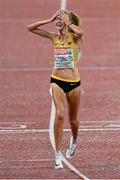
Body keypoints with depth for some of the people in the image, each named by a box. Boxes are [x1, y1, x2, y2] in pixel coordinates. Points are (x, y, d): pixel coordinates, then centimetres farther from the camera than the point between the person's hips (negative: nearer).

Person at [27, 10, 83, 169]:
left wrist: (67, 23, -21)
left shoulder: (74, 37, -7)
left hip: (74, 82, -1)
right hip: (57, 80, 1)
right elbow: (31, 28, 5)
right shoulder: (54, 37, 5)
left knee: (73, 120, 14)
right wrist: (50, 20, -2)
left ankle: (74, 141, 48)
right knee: (60, 114, -20)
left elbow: (80, 32, -34)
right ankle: (58, 155, -17)